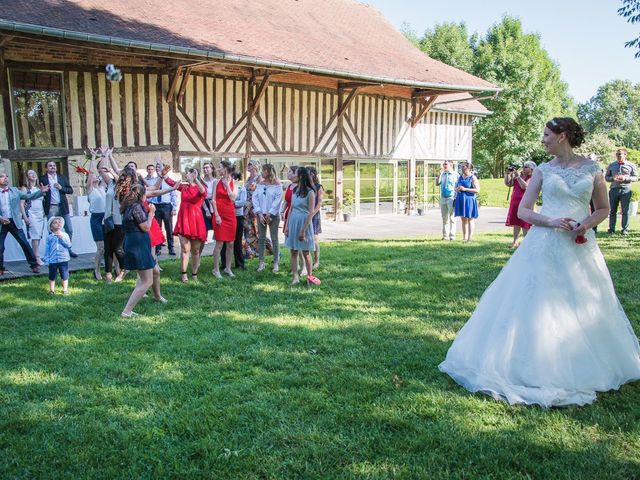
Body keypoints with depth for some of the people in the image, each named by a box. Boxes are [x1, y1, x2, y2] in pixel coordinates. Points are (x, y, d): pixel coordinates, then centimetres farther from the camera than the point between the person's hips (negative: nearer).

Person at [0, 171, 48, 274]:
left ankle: (34, 265, 9)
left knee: (25, 243, 1)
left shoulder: (14, 191, 7)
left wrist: (41, 191, -8)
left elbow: (29, 196, 6)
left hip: (15, 222, 1)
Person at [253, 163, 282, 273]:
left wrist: (269, 214, -12)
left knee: (274, 239, 1)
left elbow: (277, 200, -10)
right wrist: (259, 213, -8)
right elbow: (254, 198, 3)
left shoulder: (277, 185, -4)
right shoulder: (260, 184, 9)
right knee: (261, 238, 5)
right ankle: (261, 262, 11)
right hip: (261, 215, 4)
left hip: (273, 215, -4)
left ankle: (276, 263, 7)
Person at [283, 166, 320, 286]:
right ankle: (295, 277, 8)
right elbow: (291, 209, 11)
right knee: (293, 252, 5)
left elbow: (311, 213, -14)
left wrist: (303, 230, -18)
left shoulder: (310, 192, -10)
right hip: (293, 222, 6)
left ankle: (310, 277, 14)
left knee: (305, 253, 3)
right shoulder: (295, 190, 8)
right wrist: (286, 225, 4)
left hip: (304, 223, -6)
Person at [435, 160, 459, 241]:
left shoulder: (455, 175, -3)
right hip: (443, 198, 5)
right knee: (444, 218, 8)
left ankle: (452, 235, 0)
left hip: (451, 198, -5)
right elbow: (437, 183, 5)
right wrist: (440, 174, -3)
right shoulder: (443, 174, 13)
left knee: (452, 218, -3)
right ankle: (445, 235, 13)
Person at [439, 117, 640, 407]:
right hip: (546, 245, -1)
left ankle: (582, 367, 27)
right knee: (539, 304, 0)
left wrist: (585, 224, -9)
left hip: (580, 247, 1)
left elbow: (603, 209, 11)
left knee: (582, 308, 8)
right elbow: (523, 211, 3)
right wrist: (551, 221, -13)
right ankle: (540, 366, 13)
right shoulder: (543, 171, 5)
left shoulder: (592, 169, 6)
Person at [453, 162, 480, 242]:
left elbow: (477, 190, -13)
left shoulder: (473, 178, -5)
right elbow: (456, 187, 23)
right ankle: (464, 237, 12)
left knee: (470, 219, -3)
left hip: (469, 200, -6)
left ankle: (470, 238, -4)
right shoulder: (460, 177, 14)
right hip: (460, 200, 6)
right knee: (463, 220, 8)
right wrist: (457, 189, -2)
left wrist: (465, 189, -17)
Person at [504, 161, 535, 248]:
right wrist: (507, 174, 0)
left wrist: (518, 176, -20)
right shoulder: (518, 177, 14)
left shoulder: (532, 178, -6)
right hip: (515, 203, 6)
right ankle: (515, 241, 15)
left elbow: (524, 186, -22)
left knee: (524, 225, -5)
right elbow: (508, 184, 13)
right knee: (516, 223, 9)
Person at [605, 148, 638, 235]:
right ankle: (611, 228, 12)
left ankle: (625, 229, 6)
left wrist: (625, 178, -12)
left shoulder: (631, 166, 5)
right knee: (612, 210, 5)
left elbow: (635, 177, 5)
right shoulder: (611, 165, 10)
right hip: (614, 189, 2)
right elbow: (606, 177, 10)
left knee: (625, 211, 0)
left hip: (626, 190, -2)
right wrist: (613, 178, -10)